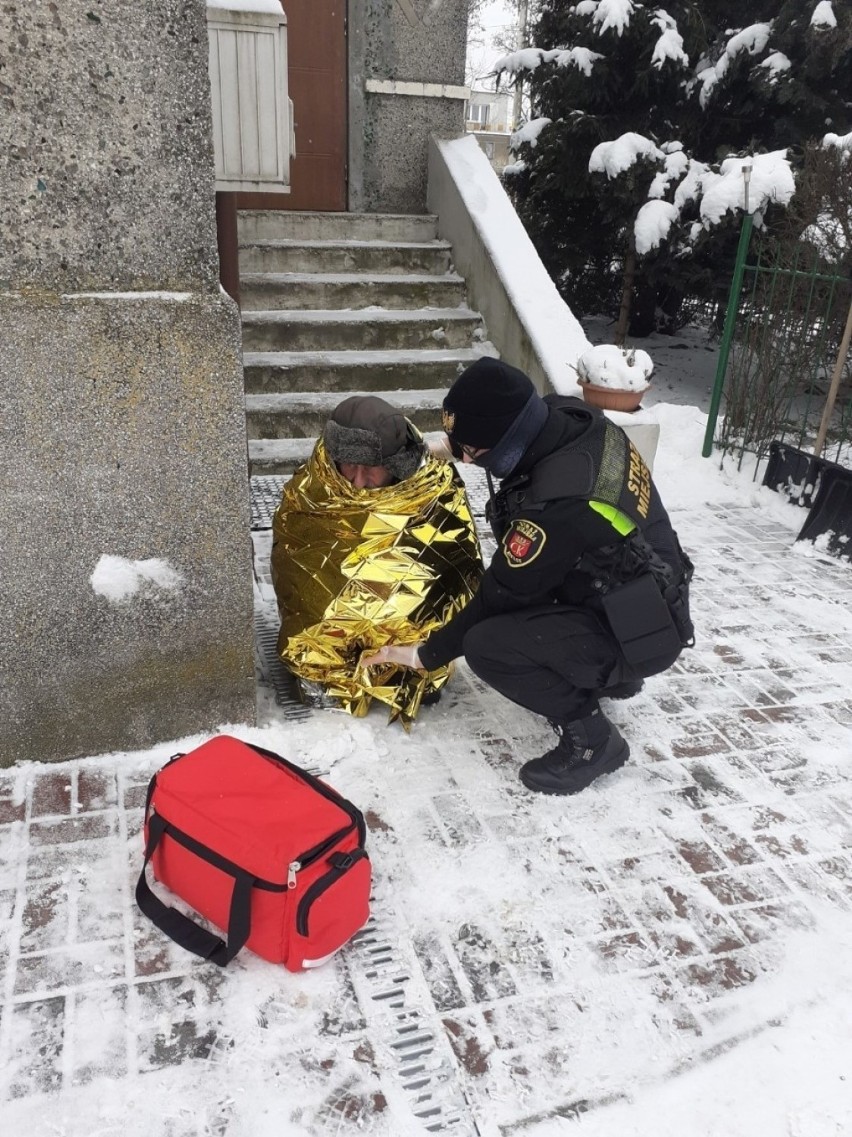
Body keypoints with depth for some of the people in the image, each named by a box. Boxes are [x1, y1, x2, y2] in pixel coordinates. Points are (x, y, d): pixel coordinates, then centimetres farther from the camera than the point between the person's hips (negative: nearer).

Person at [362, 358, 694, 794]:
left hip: (638, 633, -9)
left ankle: (591, 739, -2)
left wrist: (428, 653, -5)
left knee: (486, 645, -22)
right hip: (648, 601, 9)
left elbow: (503, 595, -18)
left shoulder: (557, 504, -33)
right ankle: (608, 674, 24)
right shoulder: (568, 418, -10)